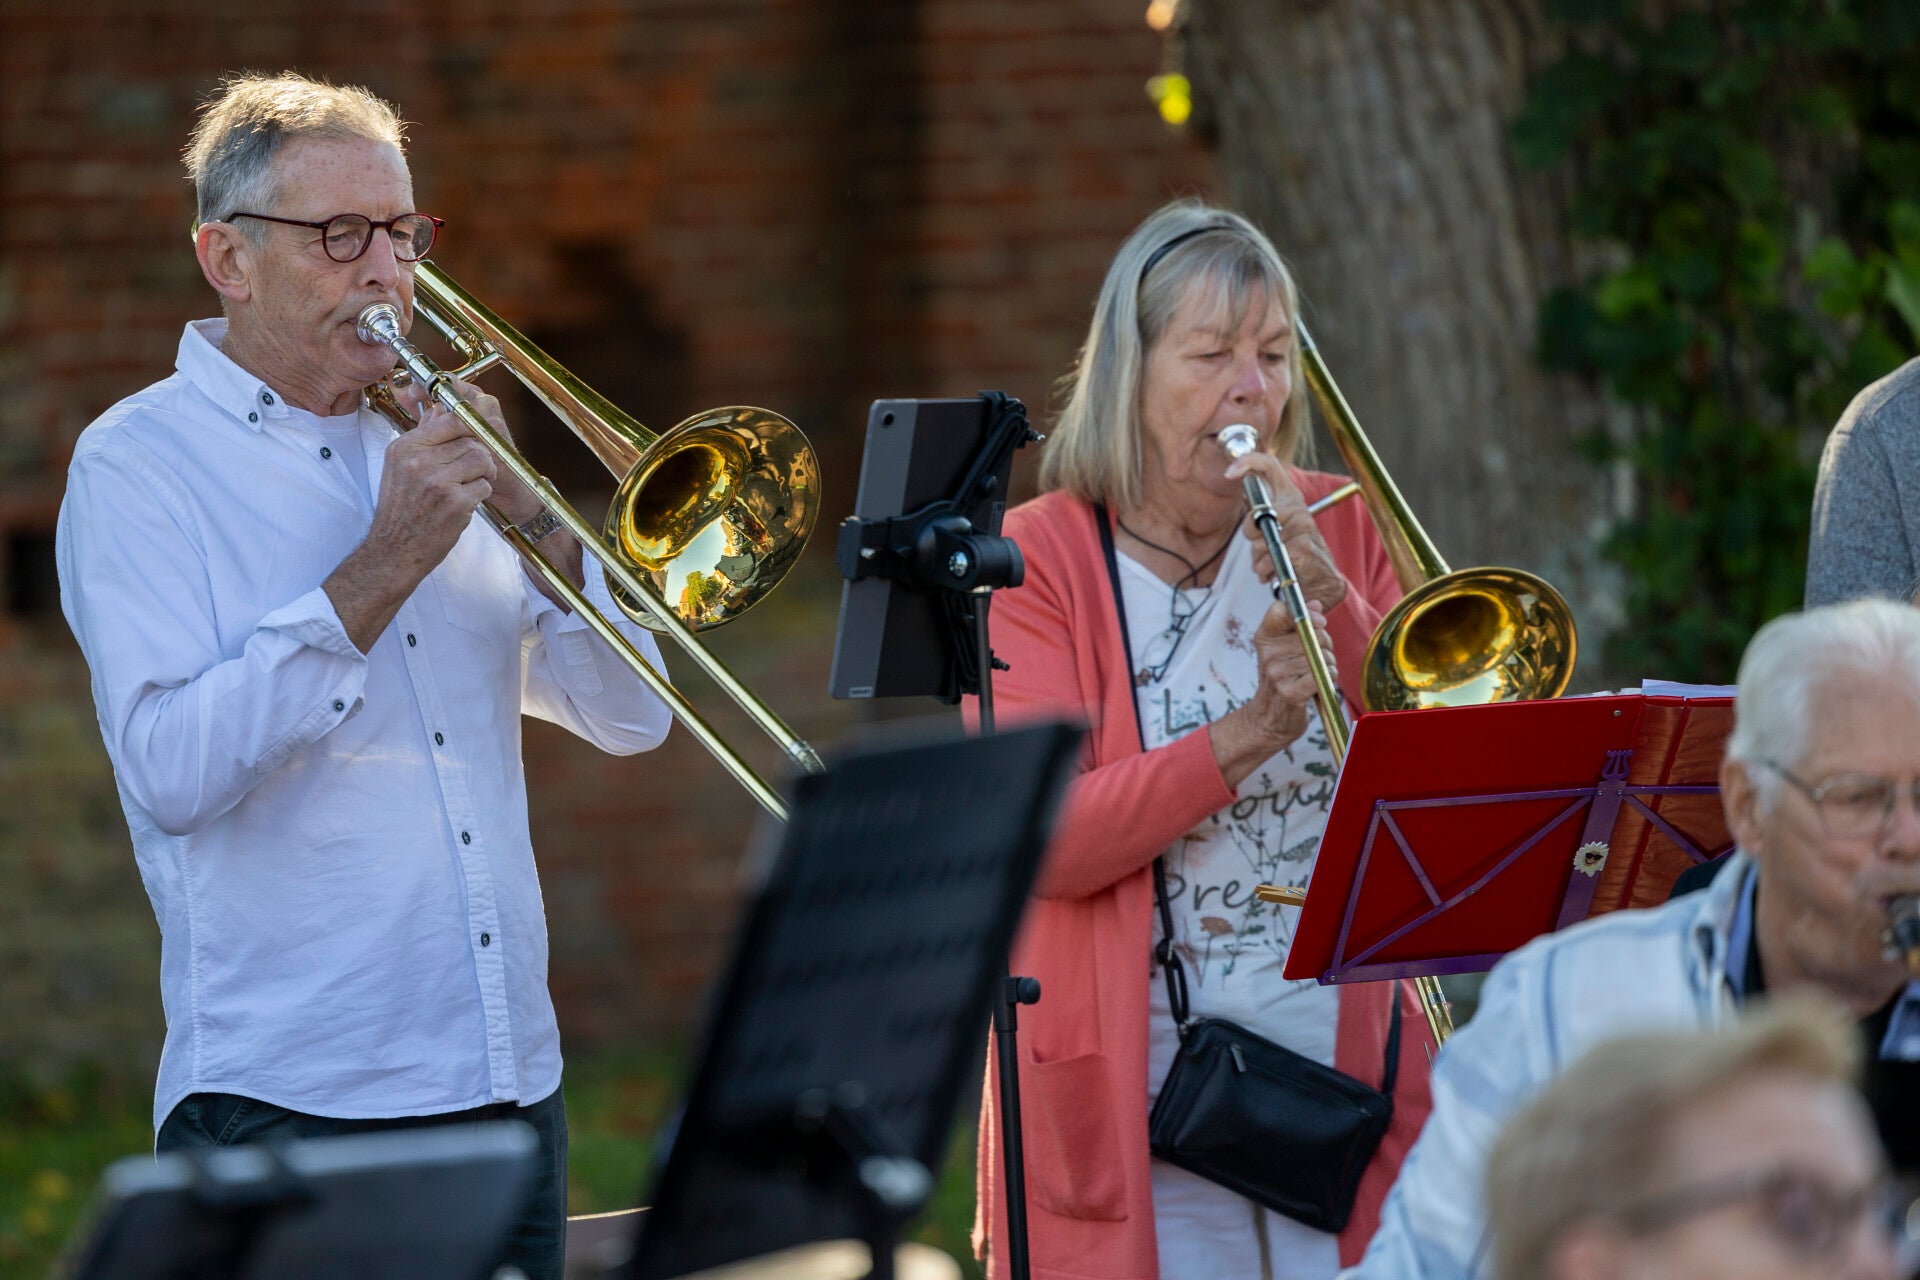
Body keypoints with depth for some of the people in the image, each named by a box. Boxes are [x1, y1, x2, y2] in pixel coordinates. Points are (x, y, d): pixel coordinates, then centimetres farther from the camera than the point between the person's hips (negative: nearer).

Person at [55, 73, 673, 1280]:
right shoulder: (137, 465, -4)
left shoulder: (427, 440, 14)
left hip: (510, 1086, 6)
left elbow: (630, 715, 12)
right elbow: (170, 774, -18)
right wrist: (382, 568, -17)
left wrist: (528, 508, -3)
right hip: (289, 1104, -6)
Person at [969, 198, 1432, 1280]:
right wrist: (1243, 736, -21)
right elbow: (1039, 841, -12)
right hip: (1137, 1073, -3)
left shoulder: (1339, 531, 10)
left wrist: (1331, 599, -10)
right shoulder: (1042, 559, 0)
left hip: (1346, 1049, 3)